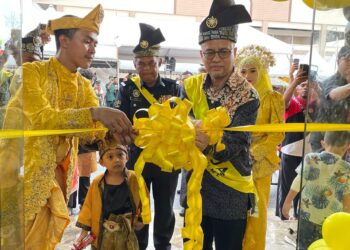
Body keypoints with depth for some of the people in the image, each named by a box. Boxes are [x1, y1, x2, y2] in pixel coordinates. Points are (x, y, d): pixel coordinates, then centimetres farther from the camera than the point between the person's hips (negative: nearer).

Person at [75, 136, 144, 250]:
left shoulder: (134, 178, -8)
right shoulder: (97, 182, -6)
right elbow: (88, 207, 1)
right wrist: (84, 230, -1)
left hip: (126, 235, 0)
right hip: (102, 235, 1)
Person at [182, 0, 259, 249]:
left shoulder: (247, 96, -12)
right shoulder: (191, 86, 0)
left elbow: (236, 142, -23)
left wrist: (209, 145, -43)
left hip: (231, 192, -3)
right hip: (196, 184, 4)